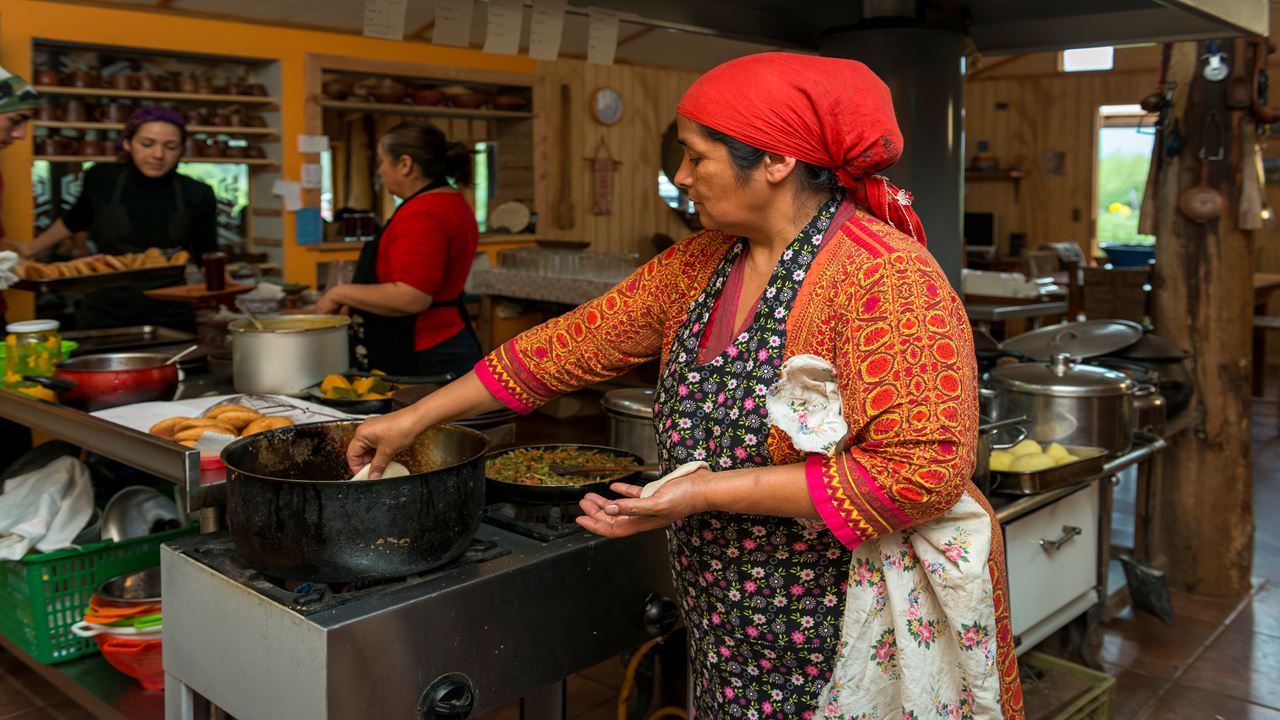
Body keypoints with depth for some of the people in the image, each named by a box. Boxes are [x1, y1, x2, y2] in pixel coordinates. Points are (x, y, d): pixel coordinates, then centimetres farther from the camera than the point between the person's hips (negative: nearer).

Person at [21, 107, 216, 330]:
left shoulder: (196, 196, -8)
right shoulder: (102, 179, -5)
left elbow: (207, 260, 4)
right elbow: (73, 221, 15)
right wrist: (29, 250, 25)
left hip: (171, 320, 0)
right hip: (103, 316, 1)